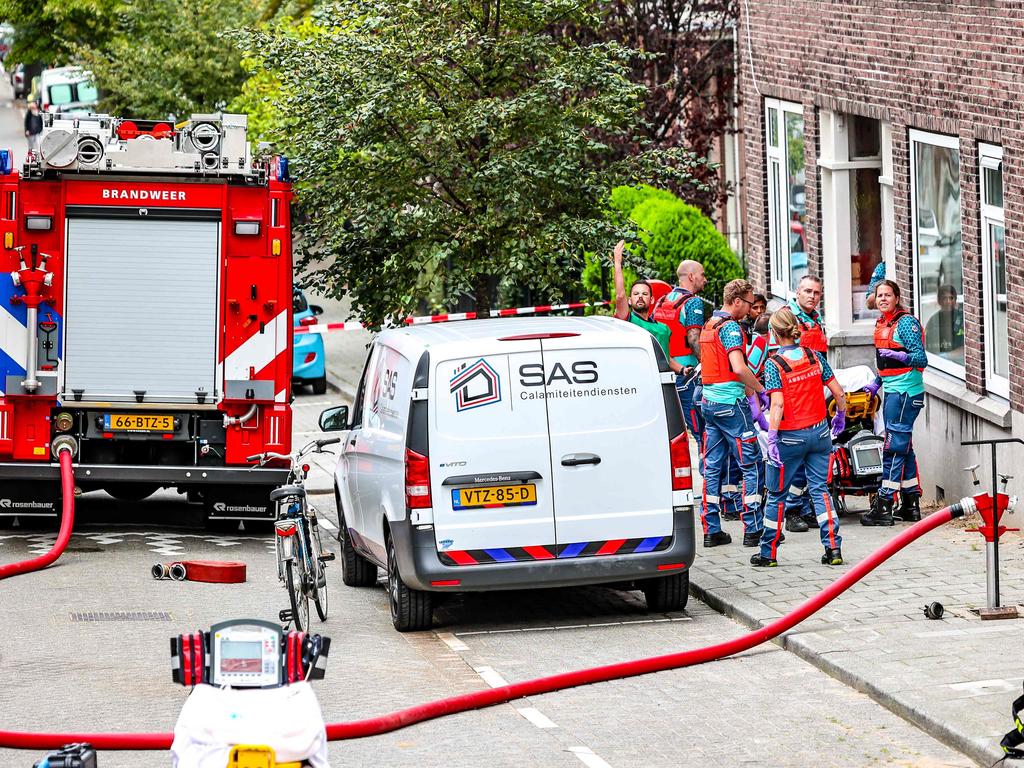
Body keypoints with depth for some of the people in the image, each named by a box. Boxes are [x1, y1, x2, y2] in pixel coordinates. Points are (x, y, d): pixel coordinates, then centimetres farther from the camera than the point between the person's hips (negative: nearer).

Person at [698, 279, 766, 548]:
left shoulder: (708, 325, 16)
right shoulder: (731, 327, -13)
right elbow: (738, 368, -24)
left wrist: (748, 388, 18)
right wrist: (760, 389, -11)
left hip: (709, 401, 9)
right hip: (731, 403, -9)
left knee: (712, 466, 8)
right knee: (751, 465, -3)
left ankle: (711, 529, 8)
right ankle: (753, 529, -5)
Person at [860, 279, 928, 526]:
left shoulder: (906, 322, -12)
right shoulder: (881, 323, 15)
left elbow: (921, 359, -18)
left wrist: (897, 355, -31)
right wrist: (877, 383, 24)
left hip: (906, 391, -10)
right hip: (891, 391, 10)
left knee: (894, 447, -10)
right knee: (904, 447, 13)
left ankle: (884, 507, -11)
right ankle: (911, 504, 19)